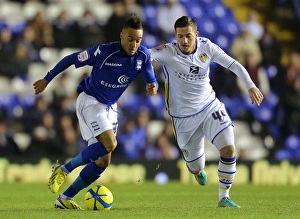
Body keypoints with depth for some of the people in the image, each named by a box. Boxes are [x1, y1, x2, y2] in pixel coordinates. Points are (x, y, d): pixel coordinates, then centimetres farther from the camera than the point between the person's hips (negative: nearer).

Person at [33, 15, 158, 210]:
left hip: (110, 106, 7)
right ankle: (64, 170, -10)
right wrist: (47, 80, -8)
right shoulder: (104, 51, -24)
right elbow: (71, 59, -14)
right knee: (109, 143, -27)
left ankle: (65, 199, 9)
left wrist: (153, 86, -28)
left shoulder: (143, 55, -10)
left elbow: (151, 79, -2)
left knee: (104, 161, 1)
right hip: (89, 101, -7)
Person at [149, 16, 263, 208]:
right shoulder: (168, 52, -20)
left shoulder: (207, 47, -10)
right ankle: (199, 170, 49)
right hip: (184, 117, -2)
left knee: (229, 149, -18)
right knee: (196, 169, 6)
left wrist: (250, 86, -12)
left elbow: (233, 64, -3)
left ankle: (224, 198, 1)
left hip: (210, 107, 2)